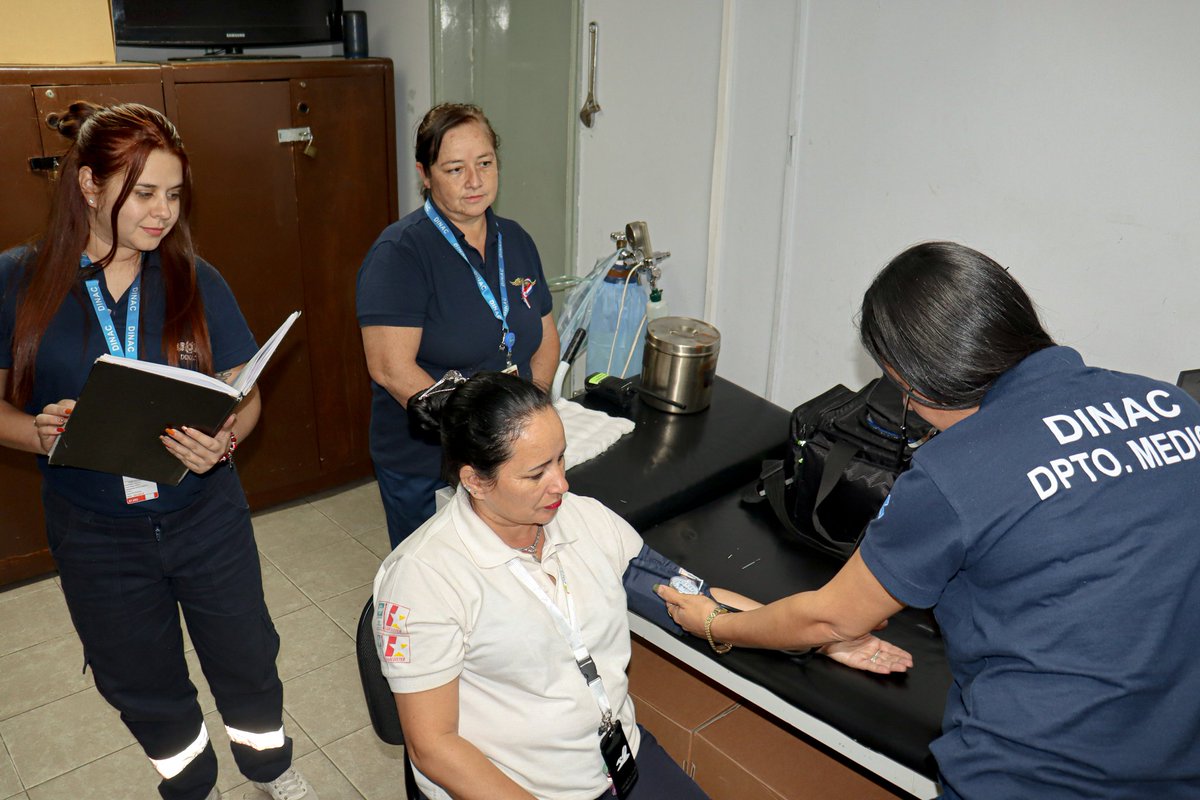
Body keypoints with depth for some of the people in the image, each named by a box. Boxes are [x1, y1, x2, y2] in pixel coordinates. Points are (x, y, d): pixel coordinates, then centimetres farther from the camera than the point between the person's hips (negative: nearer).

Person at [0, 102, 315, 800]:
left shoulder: (197, 282, -6)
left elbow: (244, 397, -4)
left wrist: (222, 441, -25)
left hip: (206, 514, 0)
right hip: (93, 529, 0)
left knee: (245, 656, 15)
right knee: (141, 683, 19)